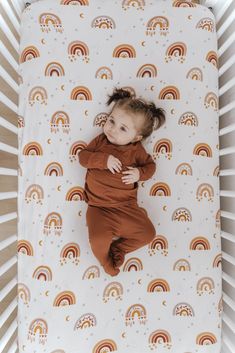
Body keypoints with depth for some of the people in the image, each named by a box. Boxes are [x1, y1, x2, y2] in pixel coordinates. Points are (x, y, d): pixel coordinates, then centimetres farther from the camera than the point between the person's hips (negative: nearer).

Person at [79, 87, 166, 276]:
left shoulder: (136, 149, 2)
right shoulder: (100, 140, 3)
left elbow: (150, 165, 10)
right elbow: (83, 156, -2)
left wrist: (139, 173, -12)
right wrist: (104, 159, -19)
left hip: (126, 205, 2)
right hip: (98, 207, -1)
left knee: (148, 233, -6)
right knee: (98, 240, -20)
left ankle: (118, 247, 17)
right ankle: (107, 260, 16)